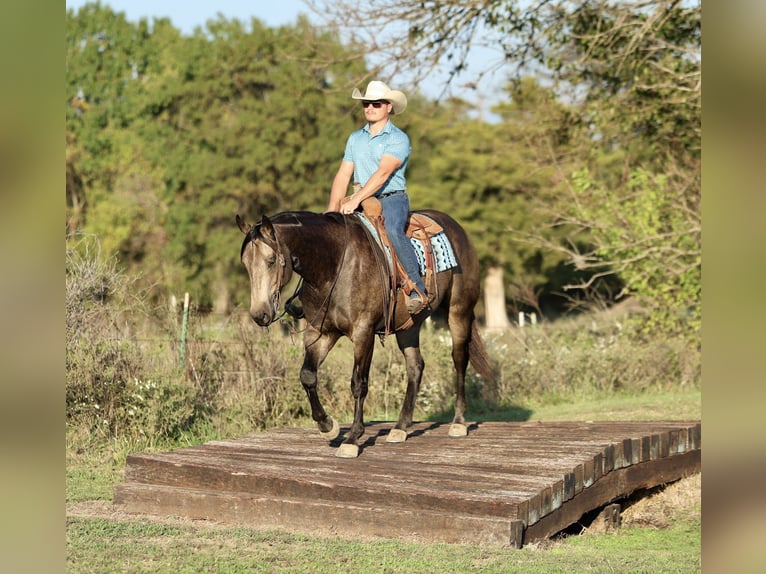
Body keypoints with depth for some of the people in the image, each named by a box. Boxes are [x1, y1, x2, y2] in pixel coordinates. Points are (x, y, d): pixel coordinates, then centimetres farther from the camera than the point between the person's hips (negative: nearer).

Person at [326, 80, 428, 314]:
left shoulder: (398, 139, -4)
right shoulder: (355, 138, 16)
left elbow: (383, 173, -18)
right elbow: (343, 174, 12)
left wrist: (356, 199, -28)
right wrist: (332, 208, -3)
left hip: (391, 199, -7)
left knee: (393, 231, -35)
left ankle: (417, 291, -32)